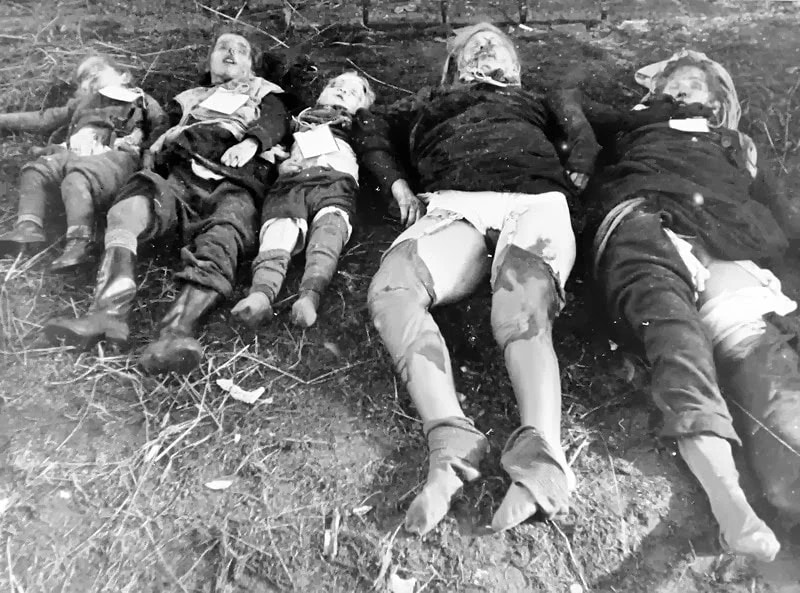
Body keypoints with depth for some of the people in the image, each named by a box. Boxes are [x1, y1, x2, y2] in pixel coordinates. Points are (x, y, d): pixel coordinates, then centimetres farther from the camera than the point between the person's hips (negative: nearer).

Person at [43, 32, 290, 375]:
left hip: (233, 187, -3)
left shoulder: (262, 93, 31)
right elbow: (164, 138, 26)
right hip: (179, 181, 3)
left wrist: (250, 141, -12)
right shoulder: (190, 98, 39)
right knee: (130, 207, -29)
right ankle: (110, 312, -45)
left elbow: (276, 121, 9)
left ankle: (178, 330, -58)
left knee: (220, 243, -35)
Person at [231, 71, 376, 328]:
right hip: (289, 183, 1)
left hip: (335, 182, -1)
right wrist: (279, 163, 8)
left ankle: (310, 295, -59)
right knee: (278, 230, -31)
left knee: (330, 225, -36)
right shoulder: (299, 118, 39)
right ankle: (261, 294, -56)